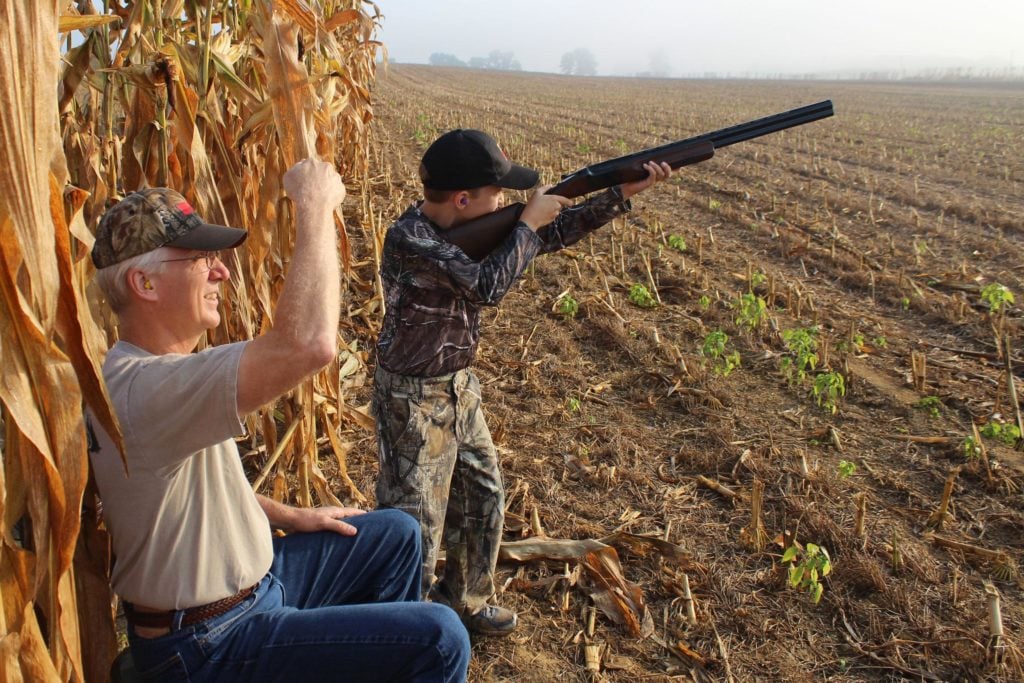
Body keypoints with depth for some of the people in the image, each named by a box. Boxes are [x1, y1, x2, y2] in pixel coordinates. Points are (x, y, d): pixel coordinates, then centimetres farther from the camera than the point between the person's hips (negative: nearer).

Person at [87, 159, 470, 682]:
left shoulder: (151, 369, 4)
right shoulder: (143, 390, -31)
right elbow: (310, 343, -45)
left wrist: (286, 517, 11)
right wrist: (315, 207, -32)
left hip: (250, 578, 10)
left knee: (396, 534, 18)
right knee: (439, 638, -16)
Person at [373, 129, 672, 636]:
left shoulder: (467, 225, -2)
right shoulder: (409, 239, -26)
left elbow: (551, 234, 4)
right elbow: (487, 286, -33)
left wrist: (624, 194, 0)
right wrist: (529, 222, -20)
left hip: (458, 386, 8)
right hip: (411, 398, -8)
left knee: (483, 498, 18)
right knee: (415, 523, 3)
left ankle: (463, 600, 40)